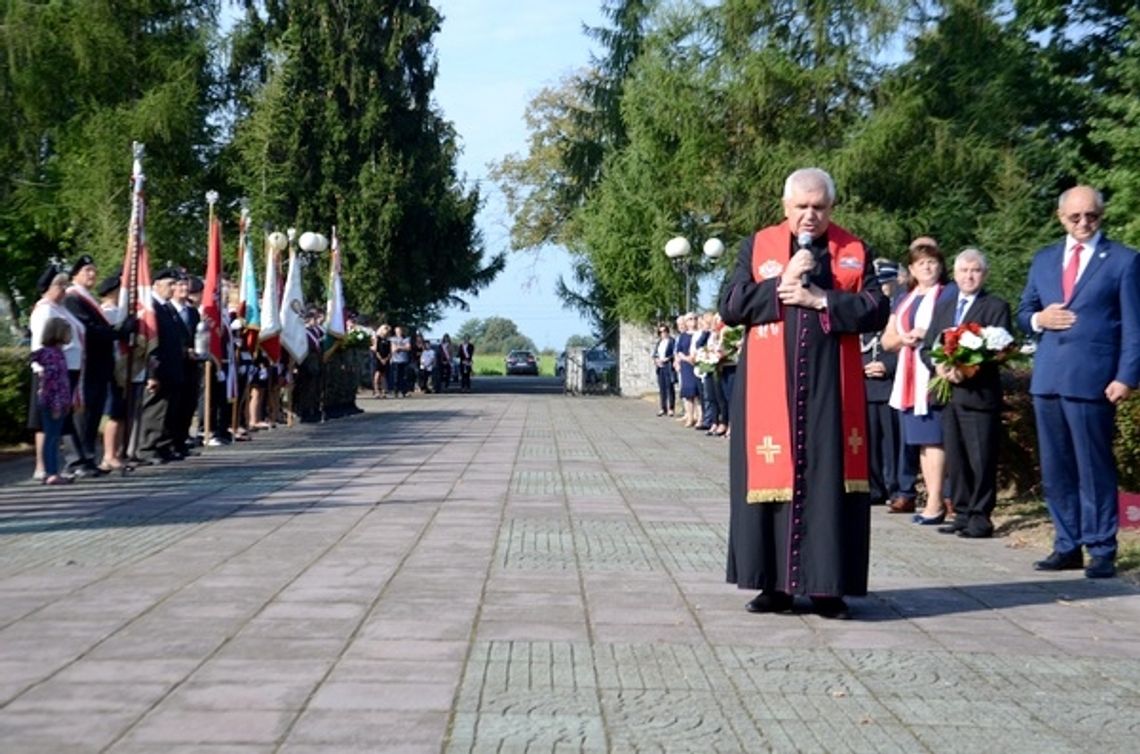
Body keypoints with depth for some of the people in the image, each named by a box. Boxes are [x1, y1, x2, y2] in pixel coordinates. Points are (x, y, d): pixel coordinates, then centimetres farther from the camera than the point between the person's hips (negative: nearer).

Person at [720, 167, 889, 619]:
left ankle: (827, 586, 5)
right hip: (769, 387, 0)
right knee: (773, 478, 1)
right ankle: (774, 584, 9)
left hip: (829, 387, 0)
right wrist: (782, 284, -11)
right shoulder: (757, 247, 8)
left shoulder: (855, 252, 9)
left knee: (829, 482, -1)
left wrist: (820, 300, -12)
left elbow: (876, 311, -2)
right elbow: (731, 308, -1)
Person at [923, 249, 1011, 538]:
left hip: (979, 394, -6)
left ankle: (980, 517, 1)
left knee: (981, 459, -4)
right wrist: (938, 366, -6)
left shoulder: (996, 307, 1)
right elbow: (926, 347, 15)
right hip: (948, 393, 6)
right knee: (955, 459, 8)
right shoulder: (942, 308, 20)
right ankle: (962, 514, 15)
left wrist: (967, 371, -21)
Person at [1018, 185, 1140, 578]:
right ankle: (1067, 546, 18)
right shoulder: (1043, 259, 15)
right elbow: (1023, 313, 20)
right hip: (1047, 379, 5)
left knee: (1095, 468, -3)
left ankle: (1101, 550, 4)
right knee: (1055, 469, 9)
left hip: (1092, 379, -5)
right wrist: (1038, 319, -3)